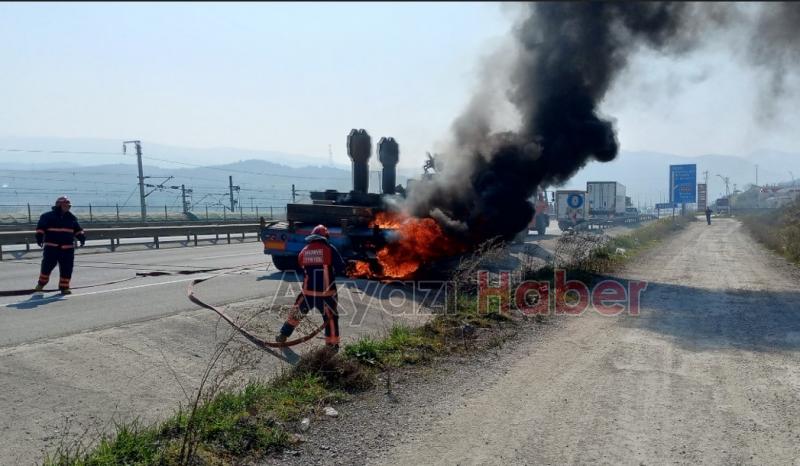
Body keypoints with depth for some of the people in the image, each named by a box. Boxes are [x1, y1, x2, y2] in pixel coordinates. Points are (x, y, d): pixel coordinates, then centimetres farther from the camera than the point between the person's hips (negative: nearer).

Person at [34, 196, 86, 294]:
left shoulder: (71, 218, 13)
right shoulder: (48, 216, 0)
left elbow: (78, 229, 18)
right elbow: (41, 227, -3)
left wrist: (82, 237, 4)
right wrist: (39, 237, -14)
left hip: (67, 248, 3)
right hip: (51, 247, -3)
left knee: (66, 268, 1)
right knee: (47, 266, -2)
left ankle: (64, 287, 8)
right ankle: (41, 283, 20)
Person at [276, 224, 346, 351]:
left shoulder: (304, 251, 3)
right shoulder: (330, 249, -7)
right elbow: (341, 268, -5)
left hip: (308, 292, 3)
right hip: (326, 293, -3)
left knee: (297, 312, 21)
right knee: (331, 317, 11)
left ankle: (283, 335, 30)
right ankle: (333, 344, 16)